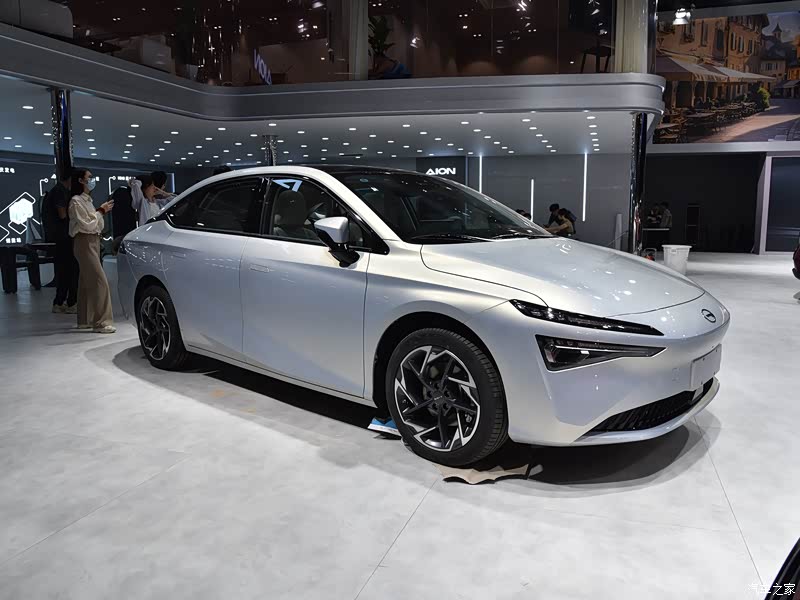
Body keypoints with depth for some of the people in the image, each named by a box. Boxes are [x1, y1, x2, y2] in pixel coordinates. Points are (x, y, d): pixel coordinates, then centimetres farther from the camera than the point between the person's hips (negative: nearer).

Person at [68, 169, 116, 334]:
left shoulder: (87, 200, 17)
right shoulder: (76, 201, -10)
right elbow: (86, 225, -15)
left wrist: (102, 211, 8)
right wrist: (101, 211, -7)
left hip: (93, 242, 9)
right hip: (85, 243, -9)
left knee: (86, 282, 11)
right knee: (99, 281, -14)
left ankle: (85, 320, 17)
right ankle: (101, 322, -13)